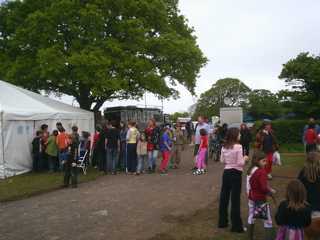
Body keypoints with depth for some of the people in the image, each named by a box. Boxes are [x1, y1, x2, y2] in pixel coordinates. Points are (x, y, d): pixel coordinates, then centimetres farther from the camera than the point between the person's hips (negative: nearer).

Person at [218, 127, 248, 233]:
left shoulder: (224, 147, 3)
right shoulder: (238, 146, -16)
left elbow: (222, 161, 9)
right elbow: (240, 163, -16)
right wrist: (245, 158, 2)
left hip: (226, 172, 6)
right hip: (236, 173, -6)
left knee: (224, 197, 14)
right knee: (235, 199, 2)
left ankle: (222, 222, 26)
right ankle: (236, 226, 11)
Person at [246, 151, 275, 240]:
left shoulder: (250, 170, 2)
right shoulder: (262, 171, -23)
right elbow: (264, 187, -25)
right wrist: (271, 191, -9)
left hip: (251, 198, 8)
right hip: (260, 199, -8)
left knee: (251, 218, 18)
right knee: (268, 220, 5)